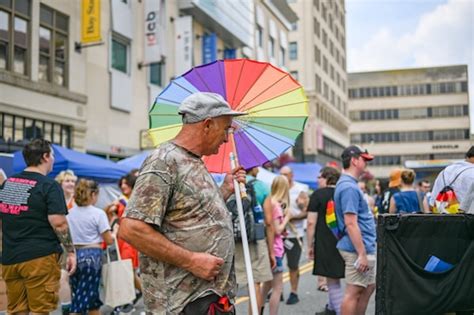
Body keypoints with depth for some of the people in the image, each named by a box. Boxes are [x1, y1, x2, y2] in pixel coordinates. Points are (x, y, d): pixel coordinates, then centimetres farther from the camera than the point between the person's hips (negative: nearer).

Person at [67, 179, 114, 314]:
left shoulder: (70, 213, 7)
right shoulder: (98, 213, -8)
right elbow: (109, 241, -6)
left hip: (75, 255, 5)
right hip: (92, 256, -5)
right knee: (84, 298, 2)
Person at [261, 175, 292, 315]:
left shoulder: (268, 202, 8)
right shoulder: (276, 205, -17)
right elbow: (277, 230, -18)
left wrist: (283, 217, 6)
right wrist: (287, 218, -6)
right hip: (274, 250, -9)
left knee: (268, 285, 21)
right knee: (278, 288, -1)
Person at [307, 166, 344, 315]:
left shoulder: (318, 195, -7)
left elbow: (311, 222, -11)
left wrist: (310, 245, -4)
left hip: (325, 244, -6)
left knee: (332, 281, -2)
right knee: (334, 278, 21)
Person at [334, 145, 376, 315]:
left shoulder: (348, 184, 15)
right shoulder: (349, 187, -18)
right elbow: (350, 223, -24)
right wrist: (362, 254, -23)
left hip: (365, 247, 10)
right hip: (358, 249, -10)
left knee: (369, 287, 18)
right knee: (354, 292, -3)